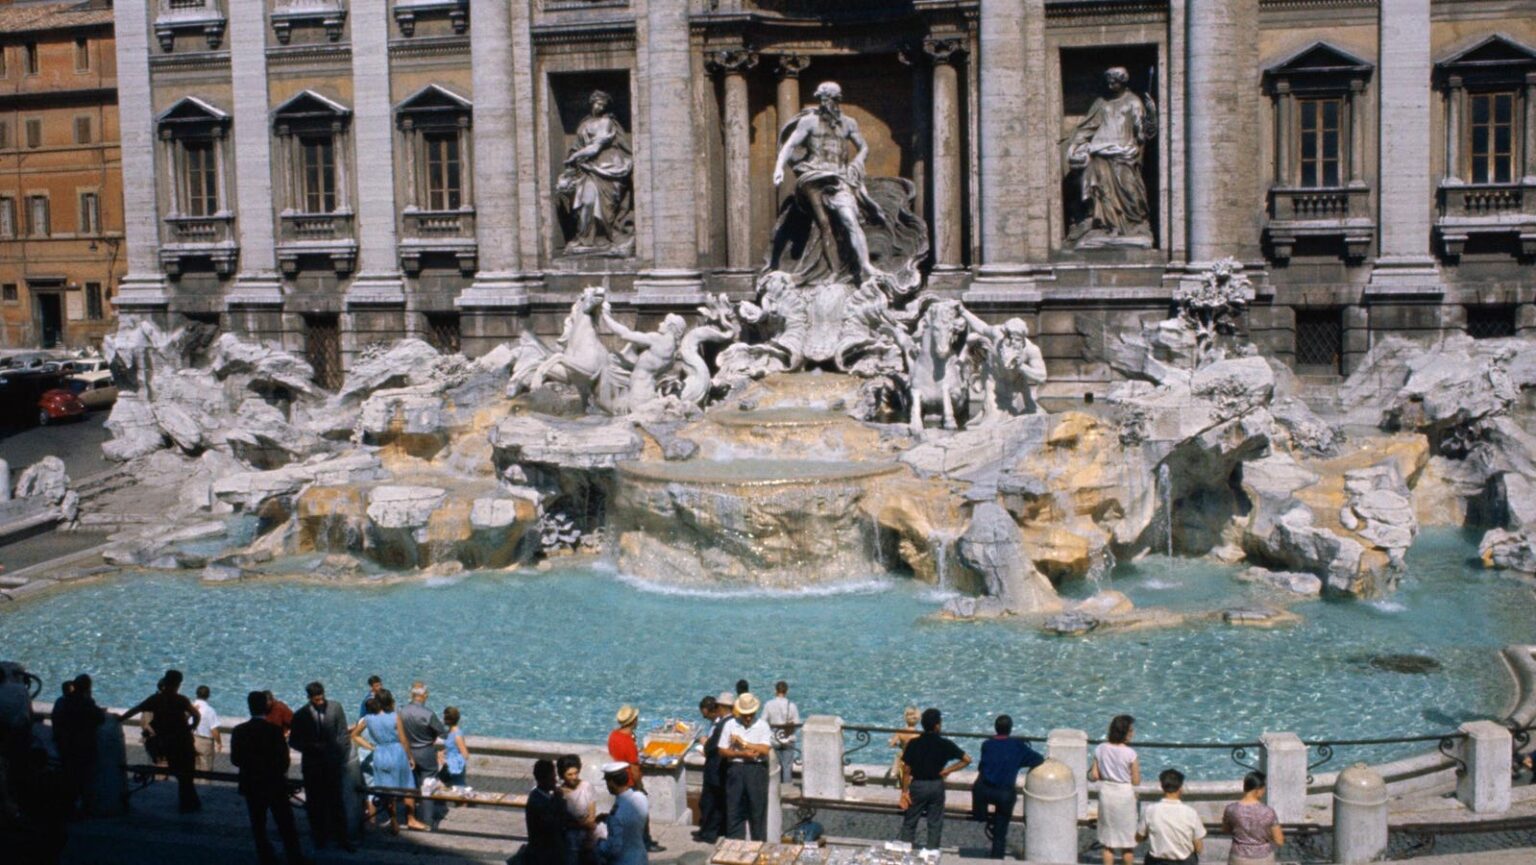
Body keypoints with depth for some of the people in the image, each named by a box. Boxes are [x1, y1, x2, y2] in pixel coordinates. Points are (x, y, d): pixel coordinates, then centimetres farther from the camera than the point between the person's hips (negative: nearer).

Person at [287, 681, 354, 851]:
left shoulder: (335, 708, -3)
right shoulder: (301, 715, -3)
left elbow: (344, 735, 2)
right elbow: (293, 741, 3)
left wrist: (343, 758, -3)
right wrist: (312, 747, -14)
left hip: (332, 765, -1)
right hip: (312, 765, 1)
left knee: (336, 802, 0)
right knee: (315, 804, 7)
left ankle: (342, 838, 6)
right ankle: (320, 837, 19)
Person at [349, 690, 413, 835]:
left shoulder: (368, 719, -3)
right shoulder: (395, 718, -14)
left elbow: (354, 735, 8)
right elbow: (403, 741, -8)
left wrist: (370, 747, 8)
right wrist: (410, 757, 4)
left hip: (379, 756, 3)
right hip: (397, 754, -3)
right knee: (407, 788, 13)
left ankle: (393, 822, 17)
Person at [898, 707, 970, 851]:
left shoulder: (913, 744, -12)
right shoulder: (945, 744, -9)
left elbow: (906, 770, -9)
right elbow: (967, 760, -4)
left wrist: (904, 791, 0)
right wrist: (947, 770, 1)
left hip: (918, 786, 0)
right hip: (937, 786, 0)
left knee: (909, 823, 12)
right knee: (935, 824, 13)